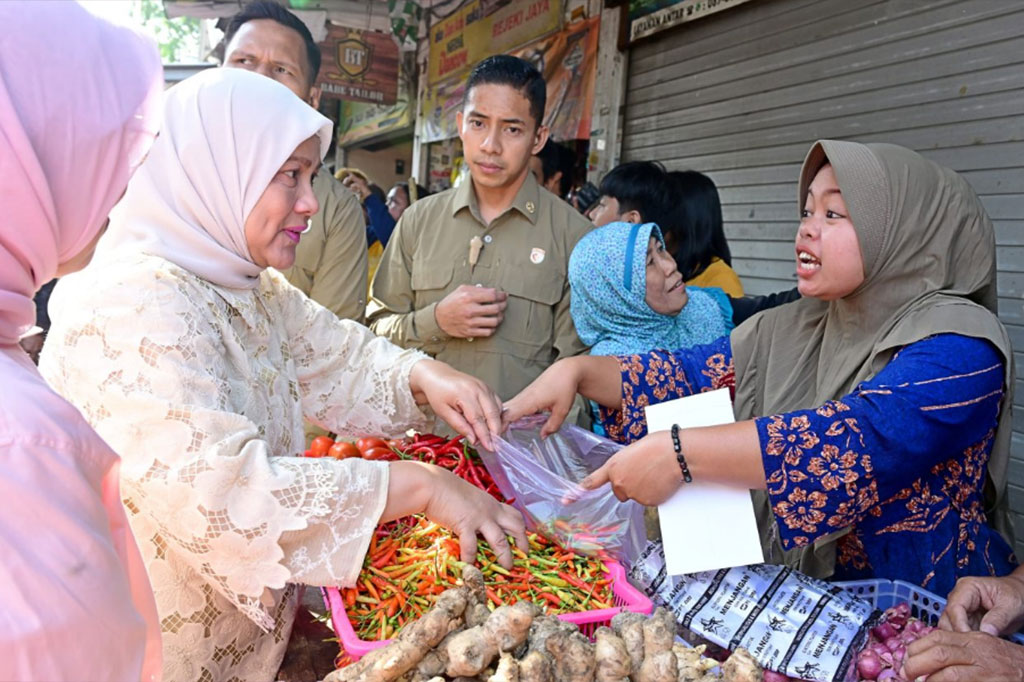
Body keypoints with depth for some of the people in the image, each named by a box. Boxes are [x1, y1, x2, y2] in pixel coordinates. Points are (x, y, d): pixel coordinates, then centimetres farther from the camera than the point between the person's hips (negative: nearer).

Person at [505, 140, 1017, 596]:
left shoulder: (960, 343, -15)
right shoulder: (790, 329, 6)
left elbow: (861, 441, -30)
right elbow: (687, 375, 5)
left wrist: (678, 454, -34)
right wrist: (577, 371, -11)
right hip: (793, 593, 5)